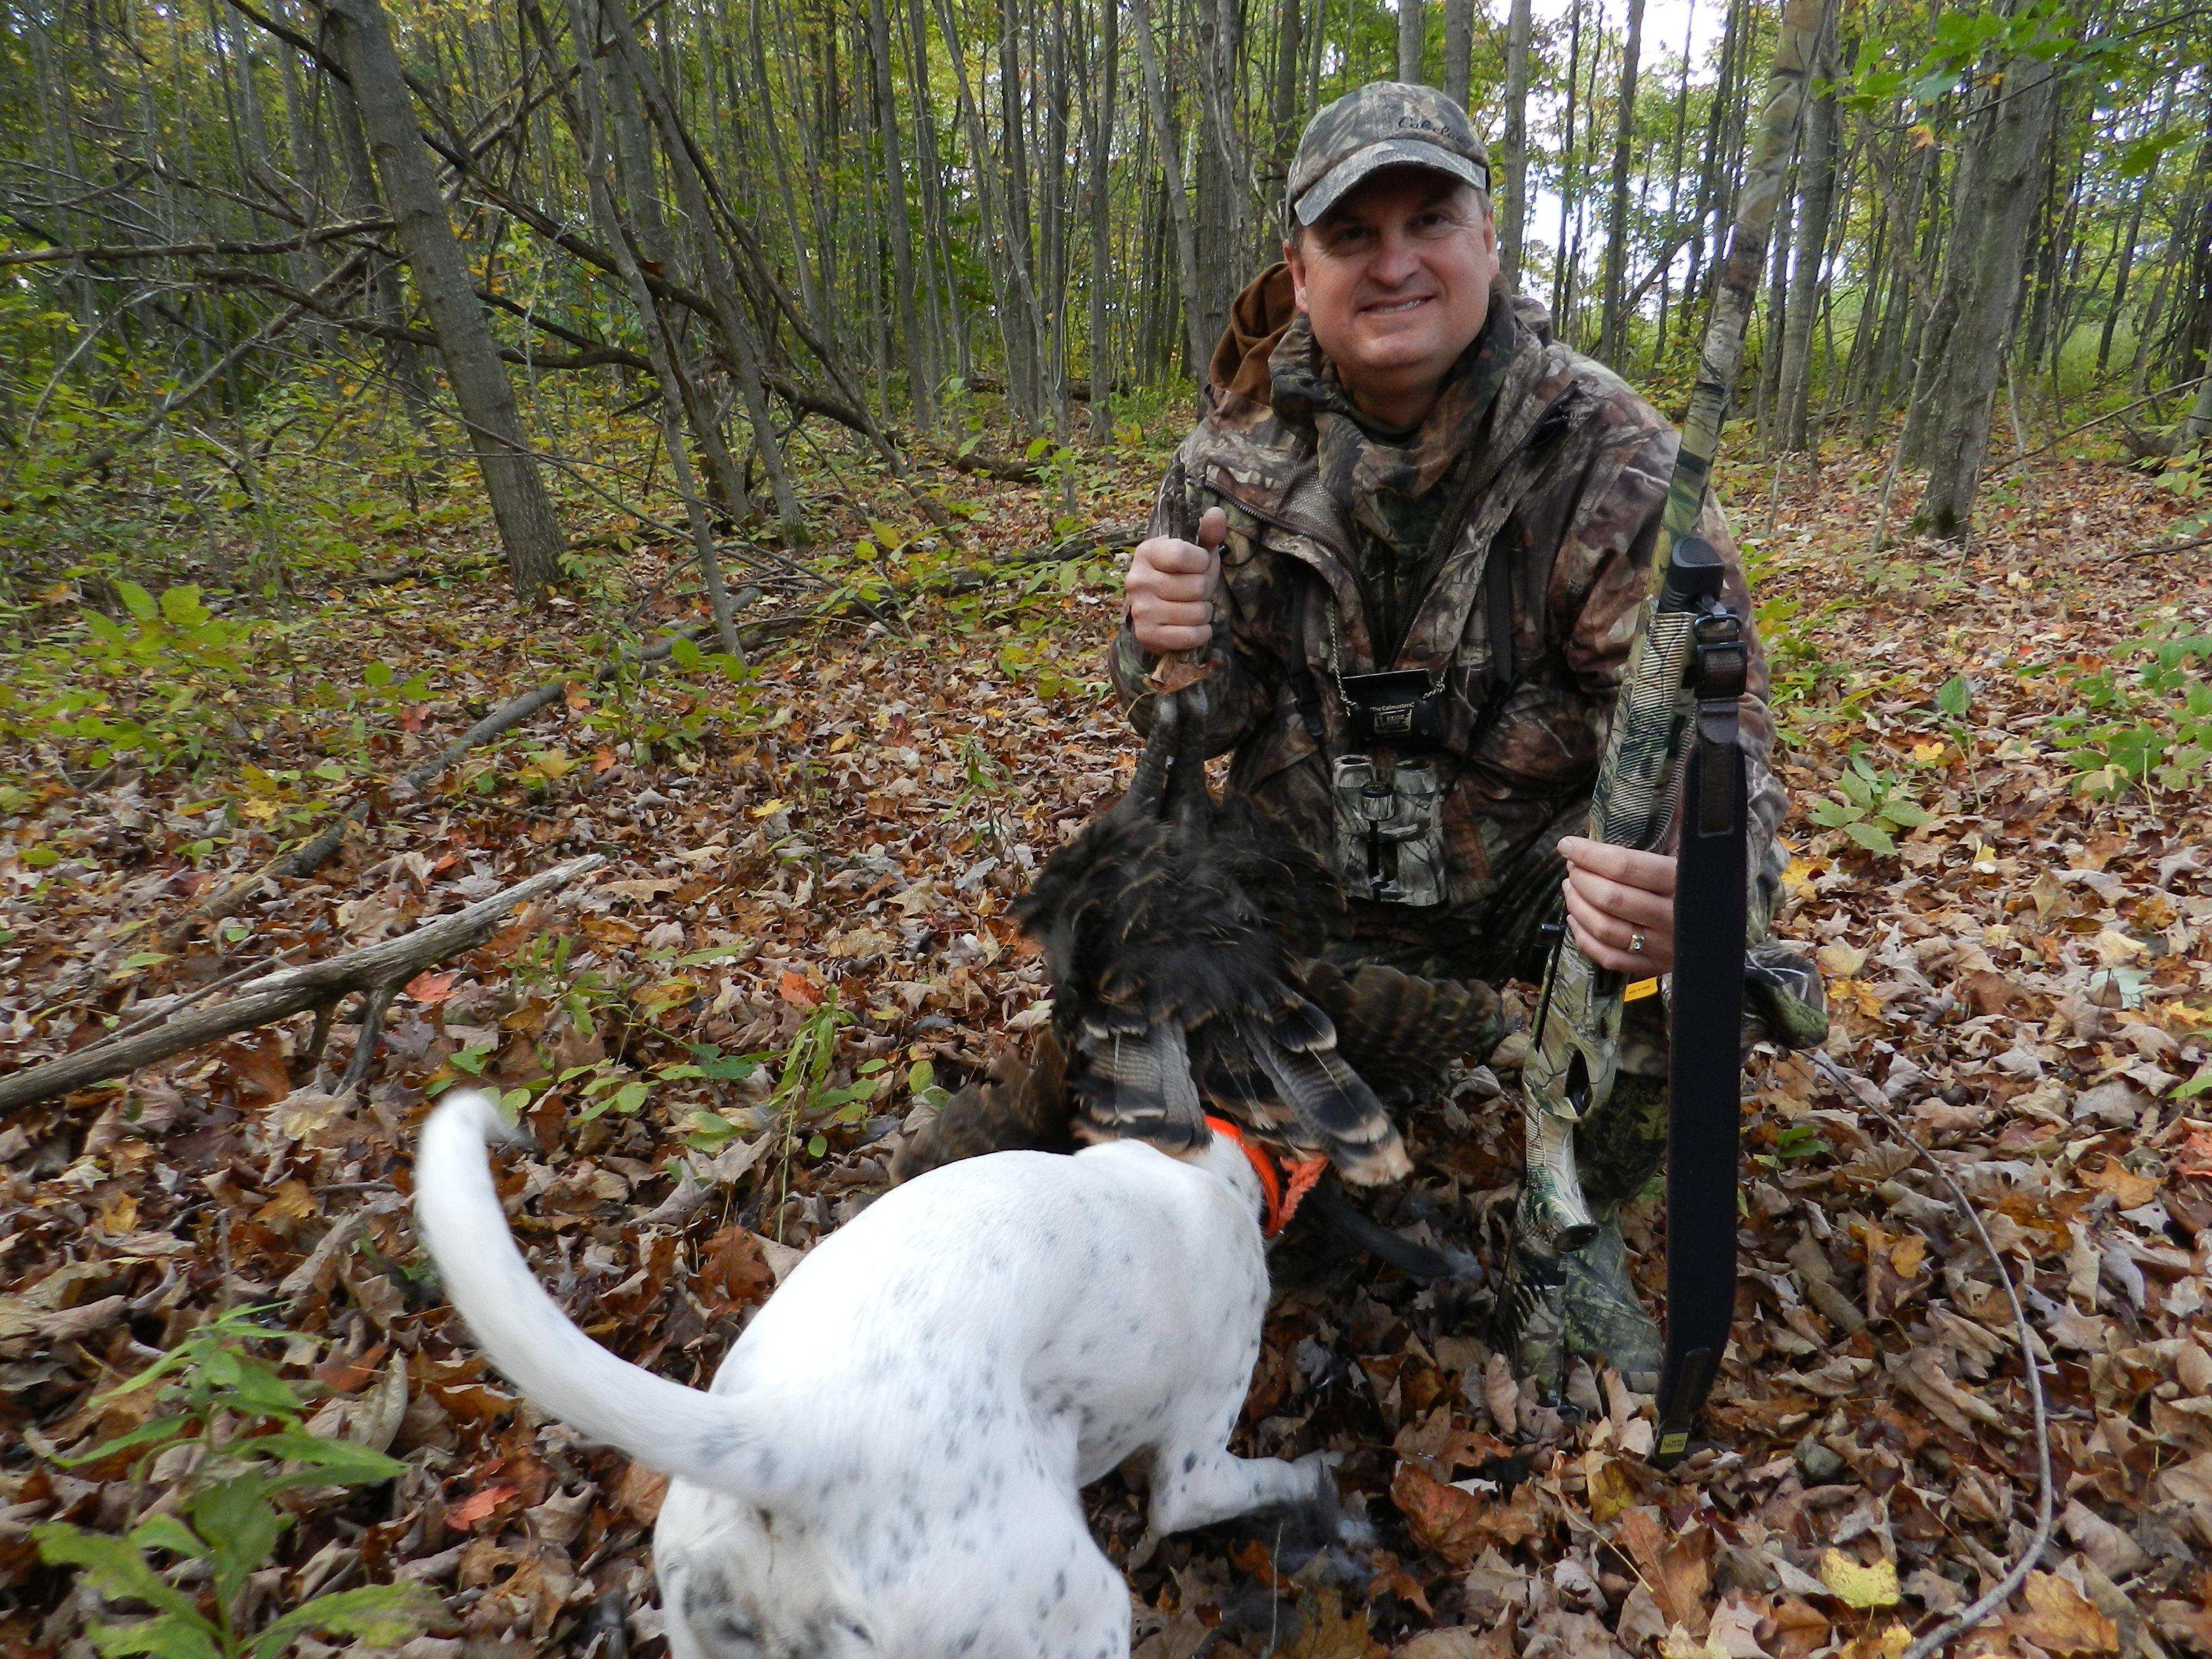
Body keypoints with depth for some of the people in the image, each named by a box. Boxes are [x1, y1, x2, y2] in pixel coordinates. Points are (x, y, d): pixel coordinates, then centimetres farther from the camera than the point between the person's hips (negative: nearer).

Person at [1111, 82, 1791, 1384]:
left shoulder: (1612, 458, -18)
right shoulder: (1242, 447, -7)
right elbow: (1204, 719, -2)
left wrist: (1701, 885, -47)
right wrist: (1172, 649, -28)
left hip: (1540, 865, -2)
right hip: (1316, 877, 3)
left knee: (1681, 968, -28)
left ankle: (1580, 1223, 7)